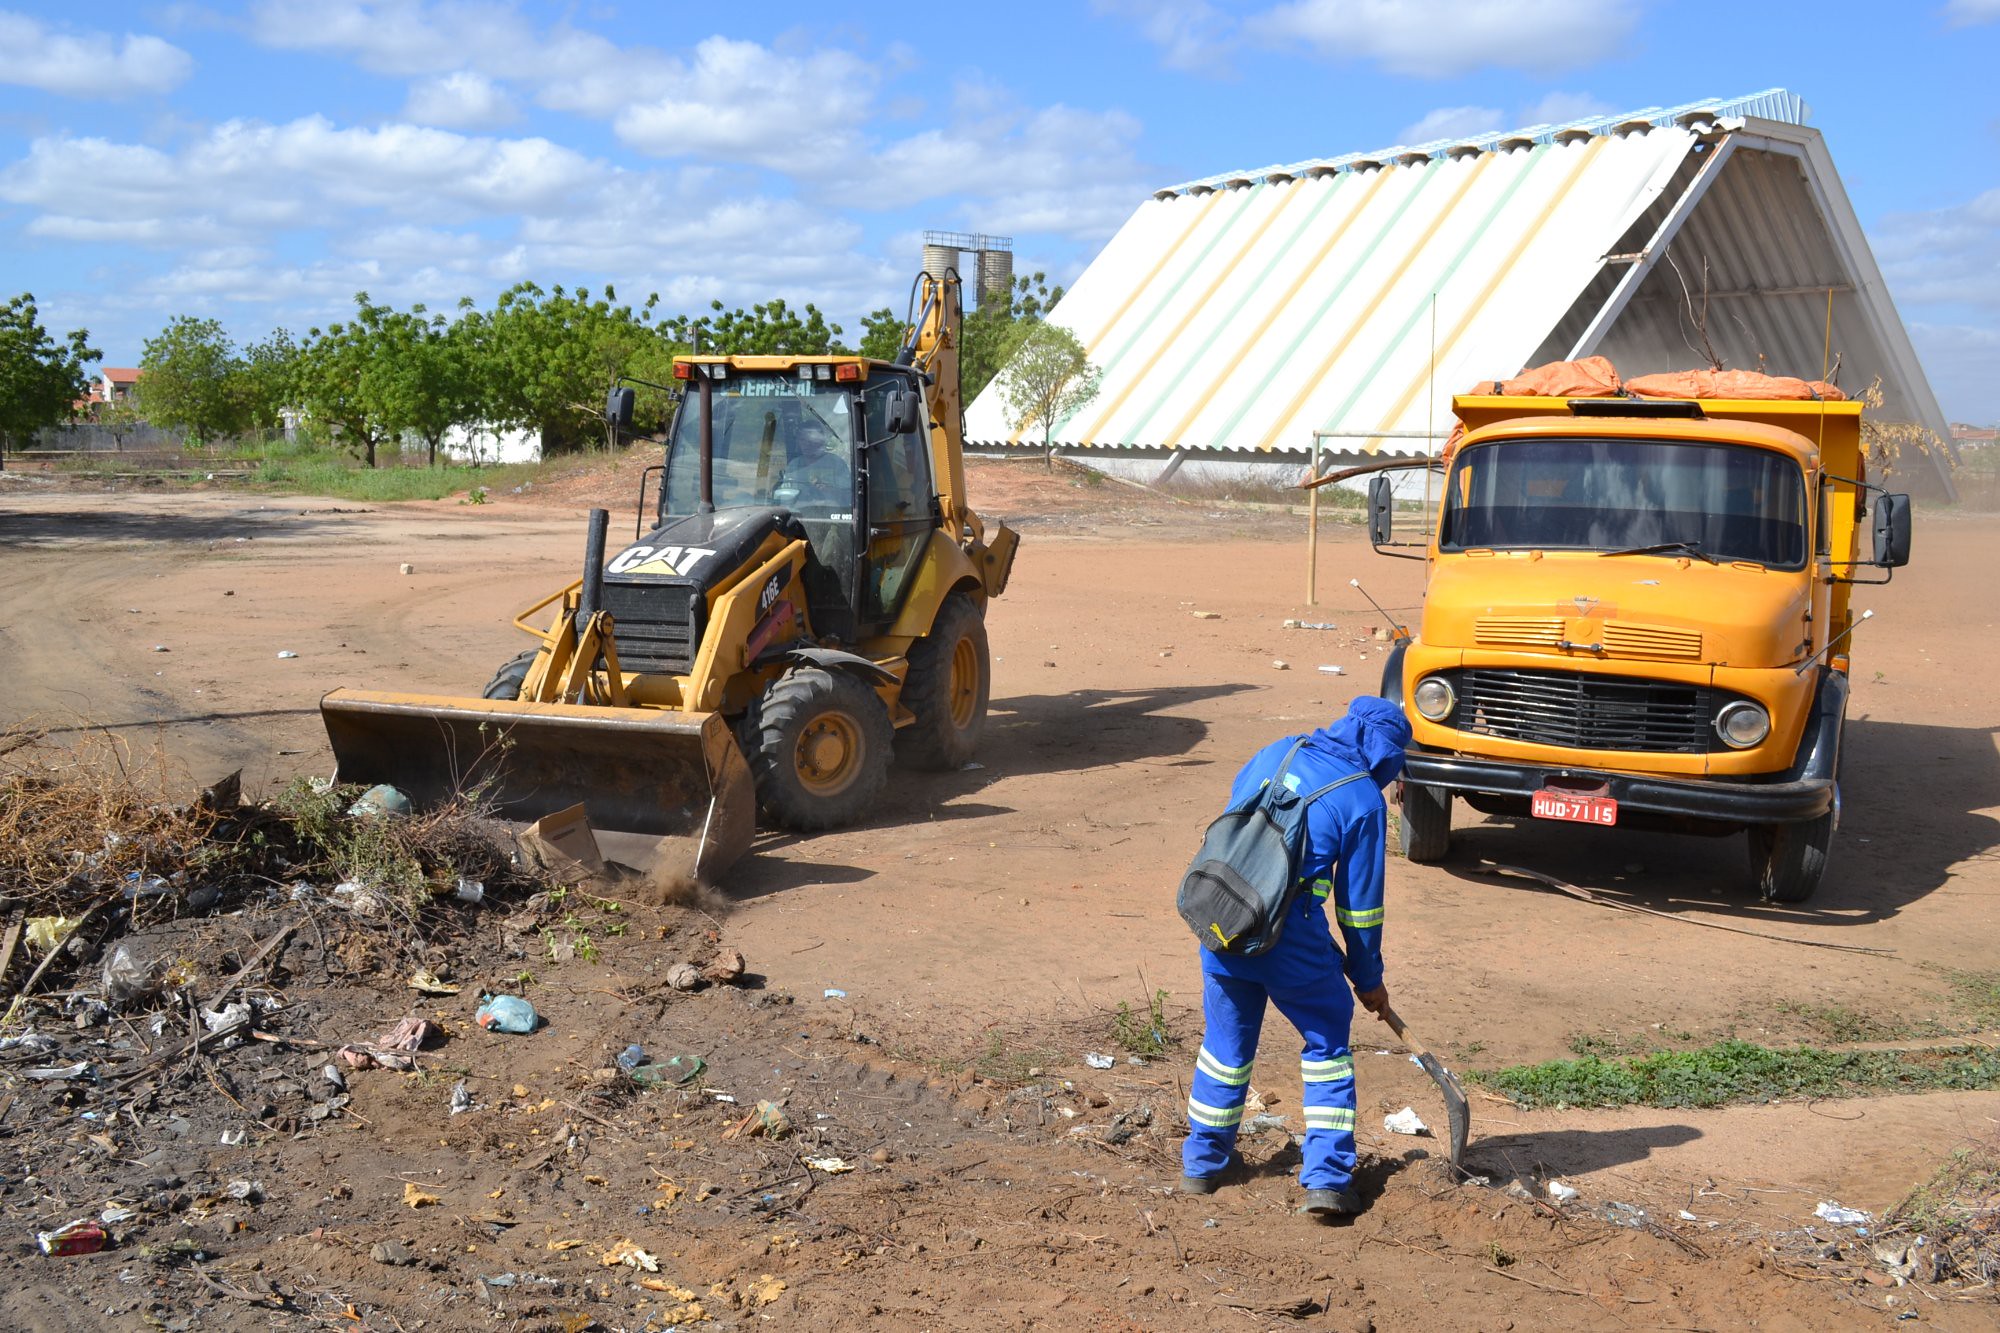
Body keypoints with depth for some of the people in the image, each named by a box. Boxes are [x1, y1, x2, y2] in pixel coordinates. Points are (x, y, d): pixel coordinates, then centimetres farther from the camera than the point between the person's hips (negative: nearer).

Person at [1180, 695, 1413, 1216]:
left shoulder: (1275, 753, 11)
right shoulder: (1363, 800, -2)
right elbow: (1360, 901, 2)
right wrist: (1368, 978, 16)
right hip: (1291, 937, -4)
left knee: (1227, 1039, 20)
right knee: (1328, 1041, 15)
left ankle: (1202, 1163, 31)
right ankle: (1327, 1178, 11)